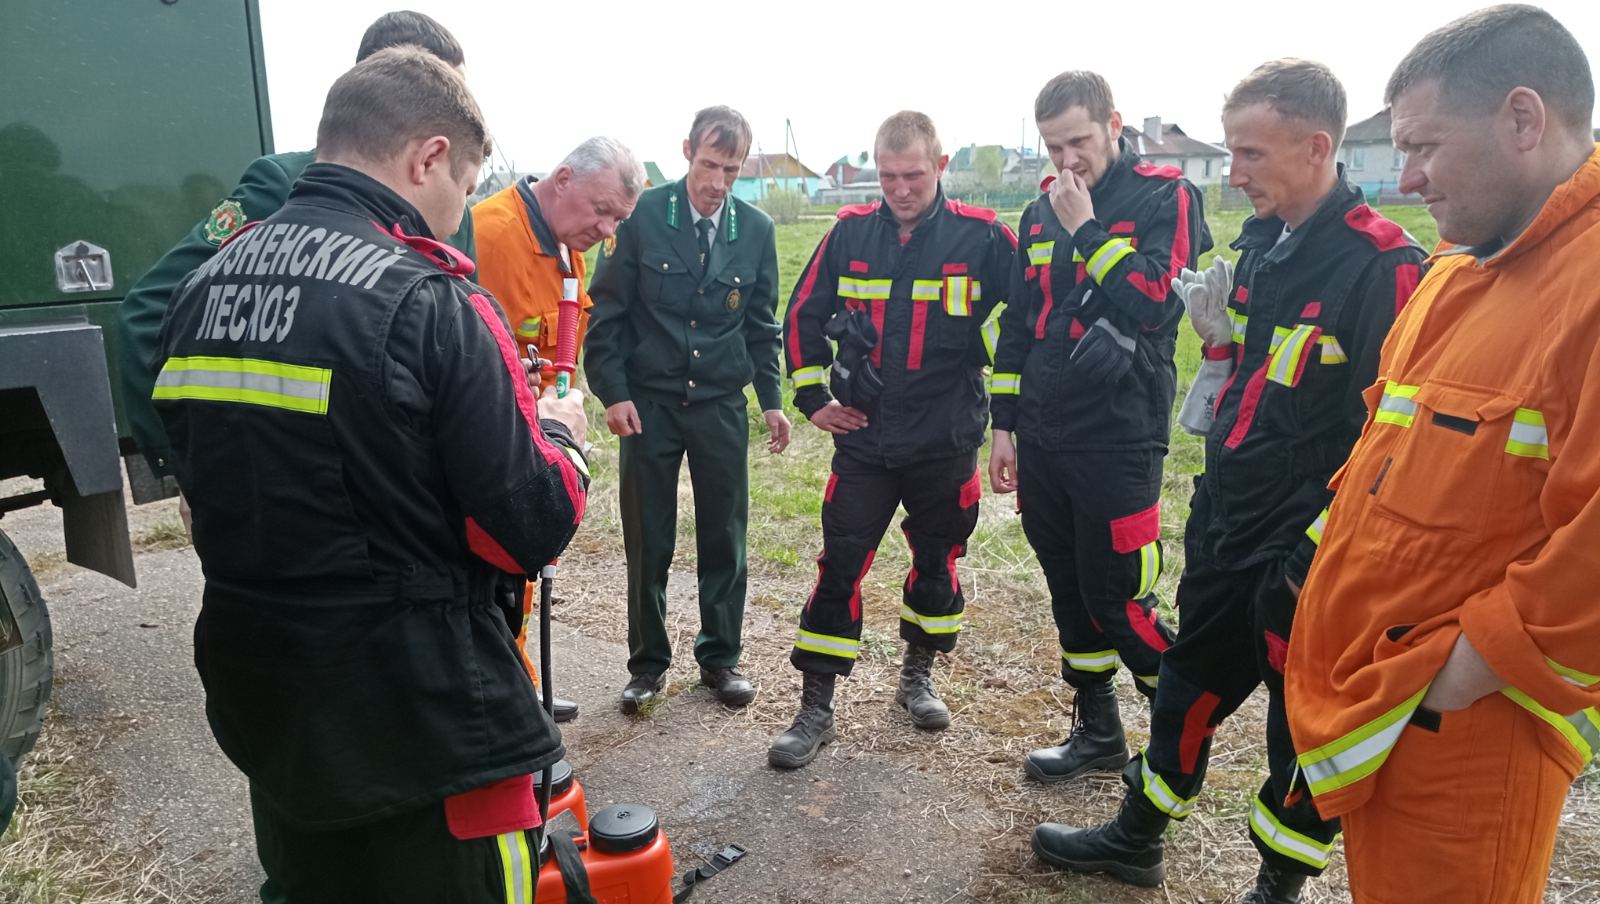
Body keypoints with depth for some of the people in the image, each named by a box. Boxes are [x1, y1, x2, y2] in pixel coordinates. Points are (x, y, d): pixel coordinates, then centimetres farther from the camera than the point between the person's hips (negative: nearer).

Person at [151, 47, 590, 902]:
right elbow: (532, 530, -19)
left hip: (262, 713, 7)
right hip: (419, 736, -7)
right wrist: (559, 435, 2)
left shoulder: (201, 290, 4)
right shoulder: (429, 305, -20)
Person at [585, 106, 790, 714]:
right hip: (648, 403, -2)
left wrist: (771, 401, 4)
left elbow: (762, 326, 9)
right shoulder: (641, 216, -6)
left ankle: (720, 656, 26)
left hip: (722, 406, 2)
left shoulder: (756, 230, 2)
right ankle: (648, 663, 23)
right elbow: (606, 311, -3)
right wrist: (613, 392, -10)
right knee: (647, 542, 6)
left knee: (725, 538, 8)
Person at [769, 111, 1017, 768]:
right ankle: (815, 709, 13)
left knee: (937, 561, 14)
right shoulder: (850, 233, -1)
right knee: (839, 569, 0)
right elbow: (804, 316, 10)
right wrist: (812, 395, 5)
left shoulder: (981, 237, -7)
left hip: (946, 443, 0)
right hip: (862, 438, 1)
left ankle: (918, 675, 38)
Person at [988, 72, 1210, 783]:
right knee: (1069, 590, 14)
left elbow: (1158, 303, -20)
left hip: (1117, 443, -6)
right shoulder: (1041, 214, 12)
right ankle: (1097, 730, 31)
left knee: (1116, 601, -4)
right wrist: (1004, 426, 13)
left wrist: (1087, 229, -16)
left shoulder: (1165, 197, -5)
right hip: (1042, 440, 6)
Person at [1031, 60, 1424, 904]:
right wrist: (1218, 325, -3)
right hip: (1224, 525, 8)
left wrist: (1324, 553, -19)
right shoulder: (1260, 241, 6)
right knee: (1190, 683, 20)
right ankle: (1136, 836, 39)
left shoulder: (1382, 266, -18)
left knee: (1303, 719, 11)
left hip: (1307, 555, -7)